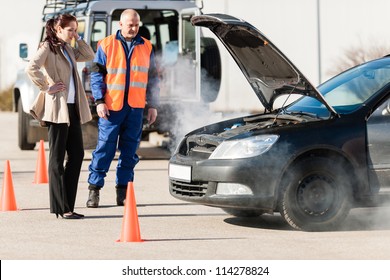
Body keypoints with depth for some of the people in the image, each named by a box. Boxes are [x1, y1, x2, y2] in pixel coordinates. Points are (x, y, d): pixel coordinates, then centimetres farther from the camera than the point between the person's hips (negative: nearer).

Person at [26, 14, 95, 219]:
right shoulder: (47, 48, -7)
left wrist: (77, 38, 12)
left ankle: (67, 205, 12)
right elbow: (31, 68, -22)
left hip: (72, 108, 9)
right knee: (57, 157, -4)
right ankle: (60, 208, -2)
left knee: (77, 154, 7)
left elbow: (89, 56, 21)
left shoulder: (68, 49, 17)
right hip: (57, 107, -9)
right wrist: (47, 87, -17)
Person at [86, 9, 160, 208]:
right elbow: (96, 75, 1)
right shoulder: (106, 46, 0)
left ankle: (123, 192, 12)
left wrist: (152, 105, 10)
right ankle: (94, 189, 1)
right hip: (112, 107, -3)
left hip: (135, 108, 3)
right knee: (105, 148, -5)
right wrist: (99, 101, -9)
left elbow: (153, 79, 15)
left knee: (129, 151, 5)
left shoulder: (146, 47, 9)